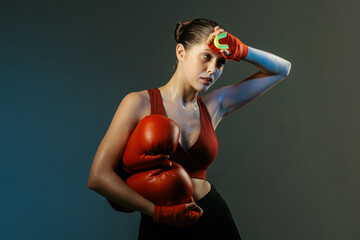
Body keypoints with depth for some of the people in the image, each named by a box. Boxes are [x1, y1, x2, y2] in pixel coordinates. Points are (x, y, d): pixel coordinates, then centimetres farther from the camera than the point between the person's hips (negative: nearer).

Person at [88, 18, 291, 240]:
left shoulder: (214, 105, 0)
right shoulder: (140, 103, -11)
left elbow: (281, 69, 7)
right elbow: (99, 176, -16)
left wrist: (240, 52, -10)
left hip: (213, 217, 4)